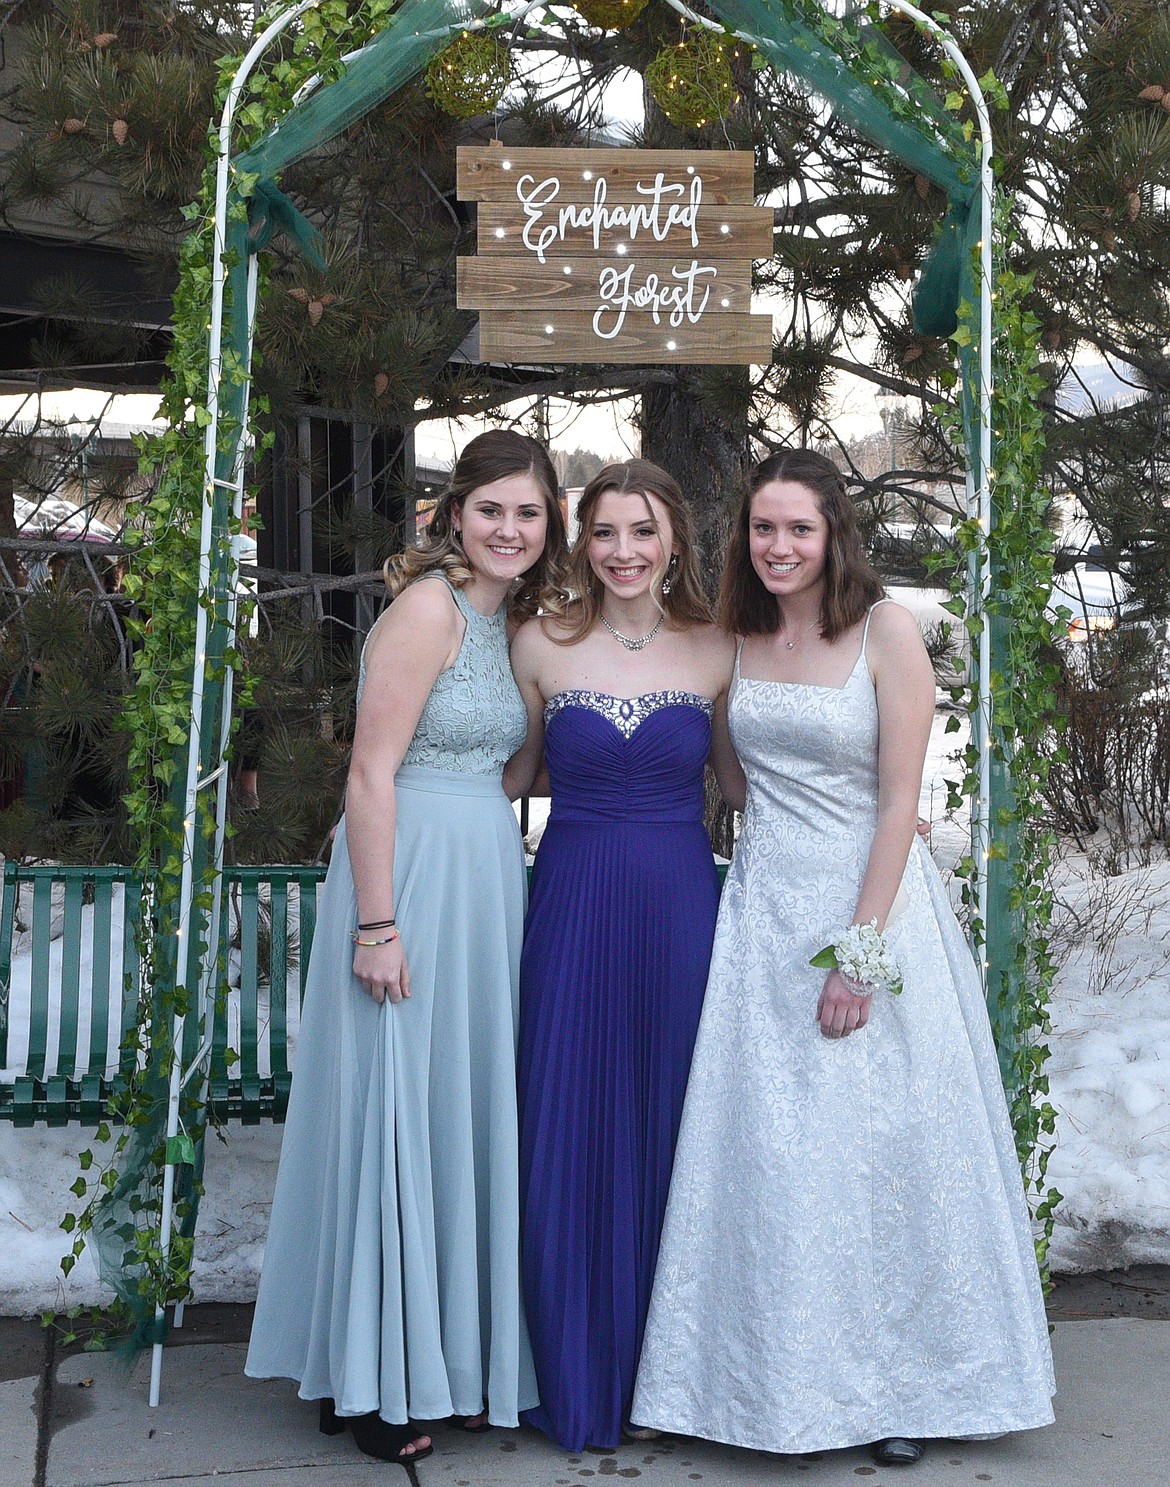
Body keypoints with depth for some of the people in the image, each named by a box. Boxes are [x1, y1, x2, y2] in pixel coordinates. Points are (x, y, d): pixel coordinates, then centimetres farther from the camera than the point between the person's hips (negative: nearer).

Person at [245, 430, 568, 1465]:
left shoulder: (506, 621, 14)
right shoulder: (430, 605, -12)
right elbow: (372, 771, -17)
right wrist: (376, 923, -20)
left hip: (488, 878, 9)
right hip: (412, 878, -8)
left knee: (471, 1112, 13)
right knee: (398, 1111, 0)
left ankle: (458, 1358, 28)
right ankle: (370, 1383, 15)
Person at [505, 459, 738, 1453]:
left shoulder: (716, 653, 3)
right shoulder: (541, 647, 2)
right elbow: (509, 775, 11)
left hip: (681, 904, 1)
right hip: (575, 904, 0)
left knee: (672, 1131, 8)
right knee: (570, 1138, 4)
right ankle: (579, 1381, 22)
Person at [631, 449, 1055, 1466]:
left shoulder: (886, 629, -9)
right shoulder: (743, 637, 6)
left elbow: (899, 799, -12)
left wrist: (860, 950, -16)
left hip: (869, 897, -4)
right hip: (761, 909, 4)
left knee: (878, 1143, 3)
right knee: (766, 1150, 7)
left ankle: (900, 1387, 21)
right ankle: (780, 1382, 22)